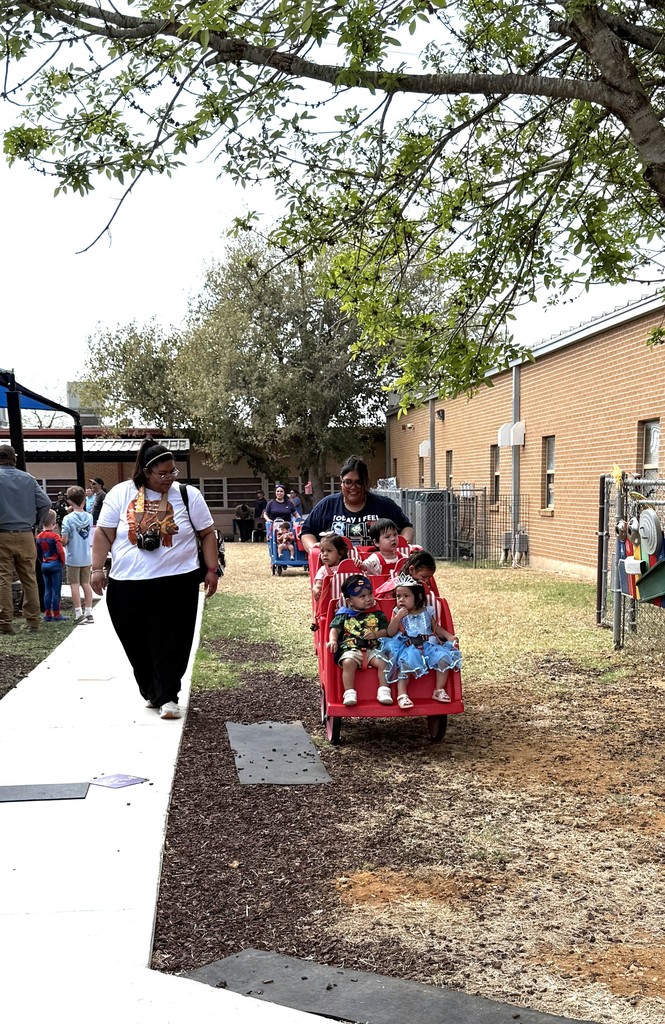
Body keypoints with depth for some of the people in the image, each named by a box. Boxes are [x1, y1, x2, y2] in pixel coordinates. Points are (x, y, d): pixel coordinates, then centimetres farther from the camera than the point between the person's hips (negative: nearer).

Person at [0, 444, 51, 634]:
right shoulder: (28, 478, 5)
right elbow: (45, 502, -1)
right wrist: (37, 523, 11)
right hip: (25, 535, 3)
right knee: (30, 579, 10)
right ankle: (32, 620, 14)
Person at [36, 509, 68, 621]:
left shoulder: (39, 536, 3)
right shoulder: (55, 536, -14)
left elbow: (38, 553, 8)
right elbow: (60, 551, -15)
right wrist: (63, 563, 0)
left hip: (44, 565, 6)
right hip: (55, 564, -5)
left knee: (47, 590, 11)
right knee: (56, 590, 1)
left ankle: (47, 614, 14)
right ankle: (56, 614, 3)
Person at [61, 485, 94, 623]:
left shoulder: (68, 519, -16)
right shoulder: (89, 517, -3)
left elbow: (64, 541, -16)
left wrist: (64, 544, 5)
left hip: (73, 558, -4)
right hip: (87, 557, 4)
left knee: (75, 585, 5)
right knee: (86, 584, 13)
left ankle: (78, 613, 7)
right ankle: (88, 612, 15)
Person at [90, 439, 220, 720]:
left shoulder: (188, 495, 2)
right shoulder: (121, 494, 1)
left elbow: (207, 534, 7)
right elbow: (104, 534, 4)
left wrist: (212, 570, 3)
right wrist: (97, 569, -1)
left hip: (177, 583, -1)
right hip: (127, 585, 1)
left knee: (171, 644, -2)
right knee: (138, 644, 10)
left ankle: (167, 697, 7)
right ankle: (151, 693, 27)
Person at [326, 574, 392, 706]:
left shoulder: (377, 614, 12)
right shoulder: (344, 614, 9)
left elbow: (387, 630, 9)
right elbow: (335, 628, 5)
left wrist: (376, 634, -11)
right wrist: (333, 640, -15)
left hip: (373, 648, 1)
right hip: (351, 648, -1)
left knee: (383, 662, -26)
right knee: (348, 663, -32)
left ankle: (383, 691, -16)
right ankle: (349, 693, -29)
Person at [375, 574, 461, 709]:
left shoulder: (426, 612, 11)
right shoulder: (397, 613, 4)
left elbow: (436, 627, 20)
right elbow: (390, 633, -5)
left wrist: (449, 636, 5)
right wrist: (398, 618, -17)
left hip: (428, 646, 3)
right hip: (408, 648, -3)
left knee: (443, 658, -18)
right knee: (406, 663, -32)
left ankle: (439, 690, -3)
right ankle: (402, 694, -25)